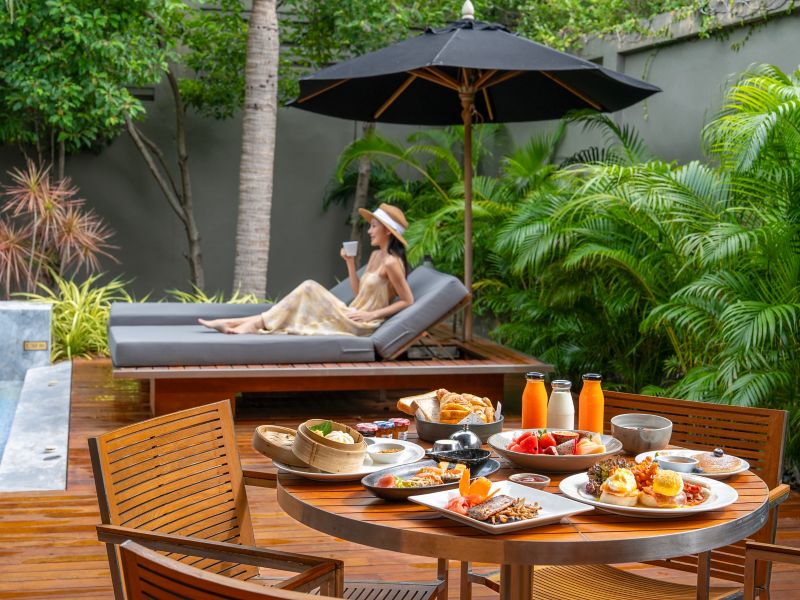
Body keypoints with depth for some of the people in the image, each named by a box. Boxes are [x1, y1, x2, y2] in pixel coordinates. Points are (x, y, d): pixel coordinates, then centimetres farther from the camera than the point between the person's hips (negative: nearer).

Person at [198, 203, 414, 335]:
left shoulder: (391, 262, -14)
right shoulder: (376, 255, 15)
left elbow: (408, 301, -16)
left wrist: (372, 314, -17)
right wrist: (350, 263, 7)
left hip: (362, 325, -8)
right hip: (352, 316, 8)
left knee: (309, 291, -12)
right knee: (309, 289, -4)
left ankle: (256, 325, -9)